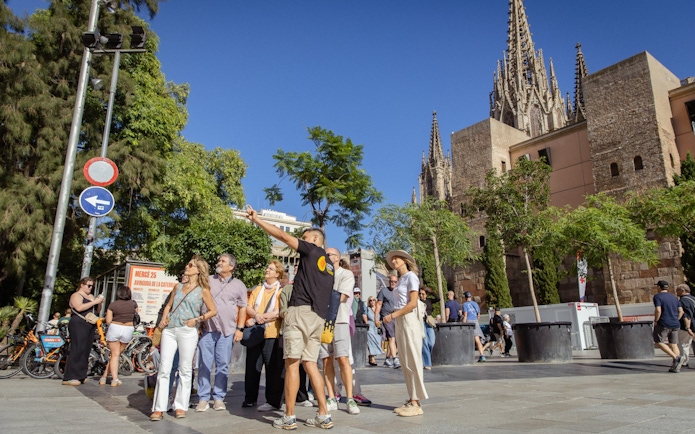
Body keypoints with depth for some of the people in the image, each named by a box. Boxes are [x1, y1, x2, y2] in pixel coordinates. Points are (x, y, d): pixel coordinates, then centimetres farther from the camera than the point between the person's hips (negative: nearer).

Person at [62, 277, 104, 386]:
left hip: (90, 326, 8)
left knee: (86, 351, 5)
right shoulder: (76, 295, -1)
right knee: (78, 350, -13)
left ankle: (80, 376, 10)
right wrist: (94, 302, -17)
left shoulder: (91, 296, 23)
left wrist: (99, 303, 4)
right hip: (79, 325, -8)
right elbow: (79, 307, -19)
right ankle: (69, 378, -13)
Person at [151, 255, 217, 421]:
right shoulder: (178, 287, 15)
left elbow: (213, 311, 4)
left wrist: (196, 320, -8)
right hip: (169, 330, 4)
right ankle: (158, 408, 4)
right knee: (164, 369, -1)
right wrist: (163, 319, 4)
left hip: (187, 331, -4)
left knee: (185, 369, 1)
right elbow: (168, 305, 22)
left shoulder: (203, 290, 3)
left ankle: (180, 406, 11)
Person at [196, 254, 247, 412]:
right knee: (204, 364, 1)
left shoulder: (238, 285, 8)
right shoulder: (208, 281, 11)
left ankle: (219, 398, 13)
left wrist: (240, 328, 1)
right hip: (206, 328, 1)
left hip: (227, 330, 0)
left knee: (223, 365, 4)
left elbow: (242, 308, 9)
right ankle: (203, 398, 9)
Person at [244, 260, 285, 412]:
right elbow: (248, 308, 8)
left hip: (272, 334, -5)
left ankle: (273, 401, 3)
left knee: (273, 368, -3)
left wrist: (256, 319, -13)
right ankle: (250, 398, 21)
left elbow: (279, 313, -10)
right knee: (252, 367, 9)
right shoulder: (258, 289, 18)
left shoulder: (281, 290, 2)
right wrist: (256, 315, -14)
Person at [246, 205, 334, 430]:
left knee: (292, 363, -3)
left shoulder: (311, 250, 2)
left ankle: (289, 417, 0)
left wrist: (256, 219, 3)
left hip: (301, 311, -8)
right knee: (310, 363, 10)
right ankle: (324, 415, 7)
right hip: (318, 316, 8)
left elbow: (283, 235, -2)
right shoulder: (329, 265, 24)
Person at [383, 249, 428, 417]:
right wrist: (392, 315, 1)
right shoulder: (401, 279, 18)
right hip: (399, 321, 9)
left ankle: (416, 403, -3)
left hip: (409, 320, -8)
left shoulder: (411, 276, -6)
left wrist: (393, 315, -15)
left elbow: (413, 303, -15)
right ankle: (411, 399, 12)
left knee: (412, 361, -6)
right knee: (405, 362, 8)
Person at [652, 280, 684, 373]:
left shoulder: (657, 296, -8)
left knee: (659, 342, 1)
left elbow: (658, 310, -20)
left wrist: (655, 321, -8)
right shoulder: (674, 297, 14)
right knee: (674, 344, 9)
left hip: (663, 324, -7)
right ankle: (675, 367, 6)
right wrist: (676, 321, 18)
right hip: (675, 325, 7)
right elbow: (681, 311, 12)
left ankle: (677, 358, -16)